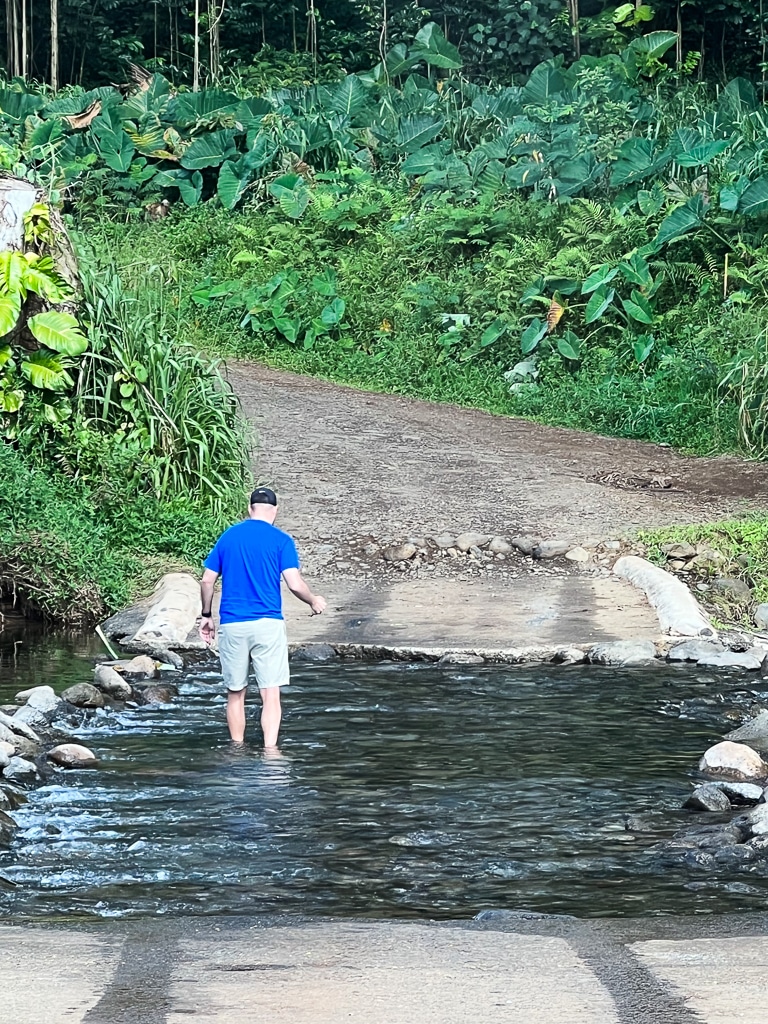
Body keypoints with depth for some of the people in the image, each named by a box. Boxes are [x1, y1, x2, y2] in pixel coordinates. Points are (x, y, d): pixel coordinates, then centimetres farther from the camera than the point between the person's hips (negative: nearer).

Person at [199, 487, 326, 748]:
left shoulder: (228, 536, 9)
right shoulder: (281, 540, -2)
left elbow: (207, 581, 9)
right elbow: (295, 584, -10)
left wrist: (206, 615, 20)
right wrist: (314, 602, 9)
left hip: (231, 626, 3)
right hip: (268, 624, -3)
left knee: (235, 693, 12)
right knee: (271, 694, -5)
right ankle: (269, 750, -15)